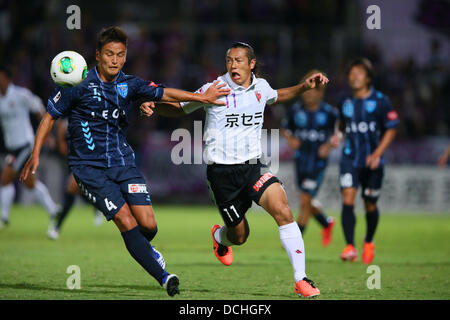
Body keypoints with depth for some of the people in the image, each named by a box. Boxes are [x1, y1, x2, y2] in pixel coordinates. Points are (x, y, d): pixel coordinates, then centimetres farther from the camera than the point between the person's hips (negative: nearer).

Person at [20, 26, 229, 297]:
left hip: (123, 161, 4)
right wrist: (35, 155, -5)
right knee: (127, 222, -17)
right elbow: (50, 116, 2)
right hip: (89, 167, -4)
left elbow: (162, 93, -8)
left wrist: (201, 97, -21)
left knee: (148, 225, -7)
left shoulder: (129, 84, 4)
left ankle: (141, 247, 29)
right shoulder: (78, 84, -6)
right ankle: (164, 278, -12)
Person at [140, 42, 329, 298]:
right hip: (222, 172, -3)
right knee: (240, 235, 6)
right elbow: (180, 108, 6)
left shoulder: (260, 87, 6)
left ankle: (301, 280, -16)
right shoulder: (214, 90, -7)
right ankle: (219, 237, 47)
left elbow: (277, 96, 31)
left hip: (253, 166, 3)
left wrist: (305, 87, 18)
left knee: (283, 211, -21)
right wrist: (153, 107, -13)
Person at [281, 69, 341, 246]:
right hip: (301, 160, 4)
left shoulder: (330, 113, -7)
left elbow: (339, 133, 4)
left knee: (305, 200, -11)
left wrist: (330, 146, -12)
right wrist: (291, 140, -5)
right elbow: (285, 129, 14)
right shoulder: (295, 110, 1)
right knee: (308, 202, 14)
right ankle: (326, 223, 43)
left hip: (318, 162, -4)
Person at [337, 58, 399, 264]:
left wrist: (377, 154, -11)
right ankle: (350, 247, -21)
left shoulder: (380, 101, -4)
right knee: (348, 199, -17)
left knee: (370, 205, 9)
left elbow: (391, 130, -3)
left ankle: (369, 243, 35)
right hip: (350, 160, 2)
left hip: (372, 162, -2)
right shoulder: (346, 103, 6)